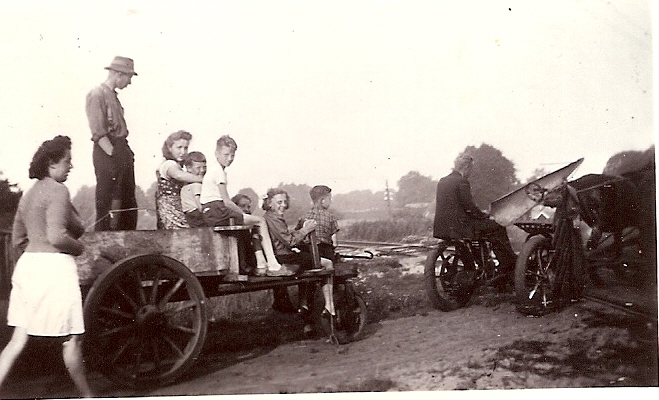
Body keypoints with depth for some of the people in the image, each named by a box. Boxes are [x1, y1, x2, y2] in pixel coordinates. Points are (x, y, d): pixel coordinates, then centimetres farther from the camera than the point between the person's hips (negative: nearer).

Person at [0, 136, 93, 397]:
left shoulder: (30, 194, 16)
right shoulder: (57, 191, -12)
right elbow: (57, 236, -23)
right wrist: (78, 247, -6)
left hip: (26, 265, 8)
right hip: (54, 266, -8)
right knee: (70, 338, 5)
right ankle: (86, 395, 19)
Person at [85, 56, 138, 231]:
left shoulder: (113, 95, 18)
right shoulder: (97, 95, -9)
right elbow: (98, 133, -16)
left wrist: (126, 153, 11)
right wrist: (113, 154, -18)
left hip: (122, 151, 9)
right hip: (107, 153, -9)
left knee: (129, 201, 12)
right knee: (108, 201, -5)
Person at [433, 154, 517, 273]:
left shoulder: (442, 181, 13)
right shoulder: (462, 181, -12)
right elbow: (469, 206, -15)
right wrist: (485, 215, 2)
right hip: (459, 227, -9)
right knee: (497, 228, 2)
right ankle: (510, 265, 5)